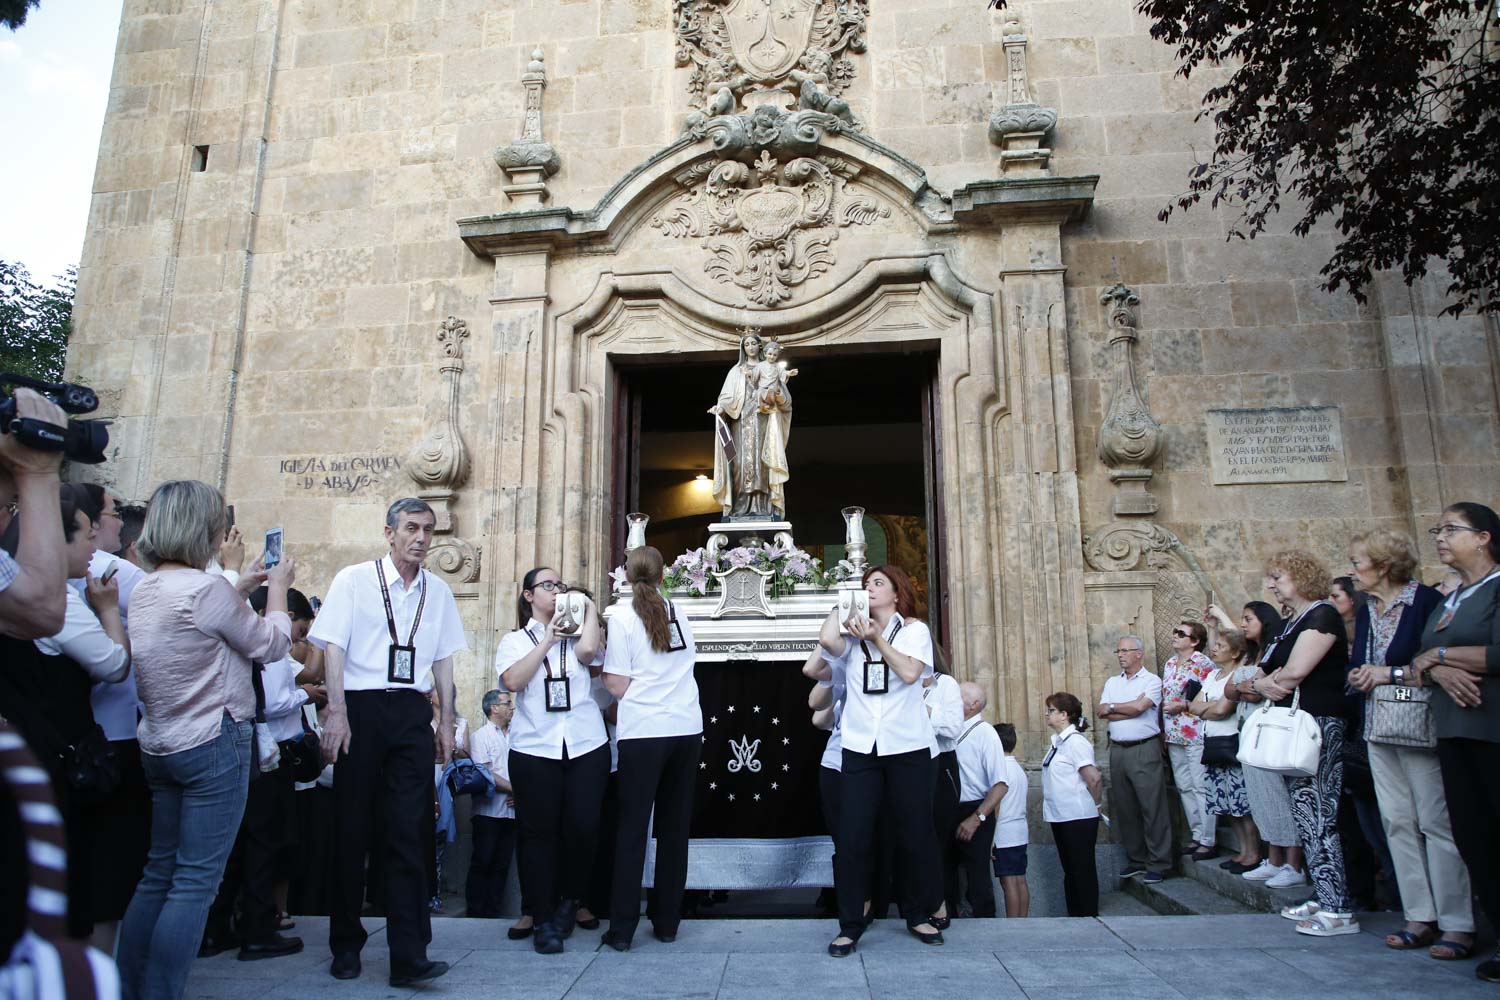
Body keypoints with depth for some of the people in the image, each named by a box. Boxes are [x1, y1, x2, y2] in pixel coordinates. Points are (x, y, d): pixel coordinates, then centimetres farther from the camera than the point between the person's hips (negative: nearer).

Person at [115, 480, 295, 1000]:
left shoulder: (143, 590, 7)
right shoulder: (207, 588, -18)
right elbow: (272, 644, -6)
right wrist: (277, 587, 7)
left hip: (159, 744, 9)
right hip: (214, 743, -9)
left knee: (159, 872, 16)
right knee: (196, 881, -2)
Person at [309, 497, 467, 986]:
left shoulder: (438, 592, 11)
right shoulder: (354, 580, 0)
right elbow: (333, 648, -4)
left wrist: (446, 722, 11)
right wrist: (337, 712, -12)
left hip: (413, 713, 2)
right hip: (361, 708, -2)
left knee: (408, 833, 0)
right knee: (351, 830, 7)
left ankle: (409, 956, 4)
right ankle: (346, 946, 24)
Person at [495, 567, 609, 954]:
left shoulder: (576, 634, 12)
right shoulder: (515, 640, 11)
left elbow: (588, 651, -12)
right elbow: (513, 681, -8)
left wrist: (589, 608, 2)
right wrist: (548, 640, -5)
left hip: (586, 745, 1)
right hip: (535, 748, 0)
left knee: (583, 827, -3)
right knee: (539, 832, 3)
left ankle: (569, 900, 22)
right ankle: (544, 919, 15)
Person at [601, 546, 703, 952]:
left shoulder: (624, 615, -4)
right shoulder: (679, 614, 10)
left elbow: (618, 685, -7)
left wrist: (602, 663, 11)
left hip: (643, 732, -4)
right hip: (687, 729, 4)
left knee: (632, 828, 4)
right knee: (675, 827, 10)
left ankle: (622, 929, 8)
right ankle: (667, 923, 18)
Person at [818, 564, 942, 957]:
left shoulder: (915, 629, 5)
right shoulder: (854, 630, 10)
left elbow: (910, 672, -12)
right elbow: (827, 640, -12)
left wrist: (876, 638, -9)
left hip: (907, 747, -1)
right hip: (860, 747, 1)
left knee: (915, 834, 8)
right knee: (853, 837, -1)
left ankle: (919, 915, 27)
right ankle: (850, 924, 10)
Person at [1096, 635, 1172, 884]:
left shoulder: (1152, 680, -1)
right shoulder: (1112, 683, 15)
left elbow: (1139, 707, -16)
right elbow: (1101, 712, 2)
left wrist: (1112, 708, -2)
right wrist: (1130, 709, -9)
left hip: (1144, 749, -6)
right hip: (1117, 750, 6)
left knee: (1152, 807, -4)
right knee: (1125, 809, 10)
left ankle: (1158, 864, 5)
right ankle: (1136, 860, 20)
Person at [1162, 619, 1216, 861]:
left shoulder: (1203, 664, -9)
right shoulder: (1169, 664, 14)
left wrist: (1183, 706, -17)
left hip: (1195, 735, -8)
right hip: (1174, 736, 8)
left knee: (1201, 787, -4)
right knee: (1184, 788, 12)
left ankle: (1208, 841, 4)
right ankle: (1197, 836, 21)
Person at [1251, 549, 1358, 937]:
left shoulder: (1321, 615, -10)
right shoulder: (1290, 623, 19)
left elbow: (1295, 671, -20)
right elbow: (1266, 674, 17)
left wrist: (1266, 681, -1)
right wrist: (1264, 683, -5)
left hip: (1319, 725, -9)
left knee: (1318, 815, -10)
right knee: (1306, 815, 10)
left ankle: (1339, 909, -6)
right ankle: (1322, 897, 17)